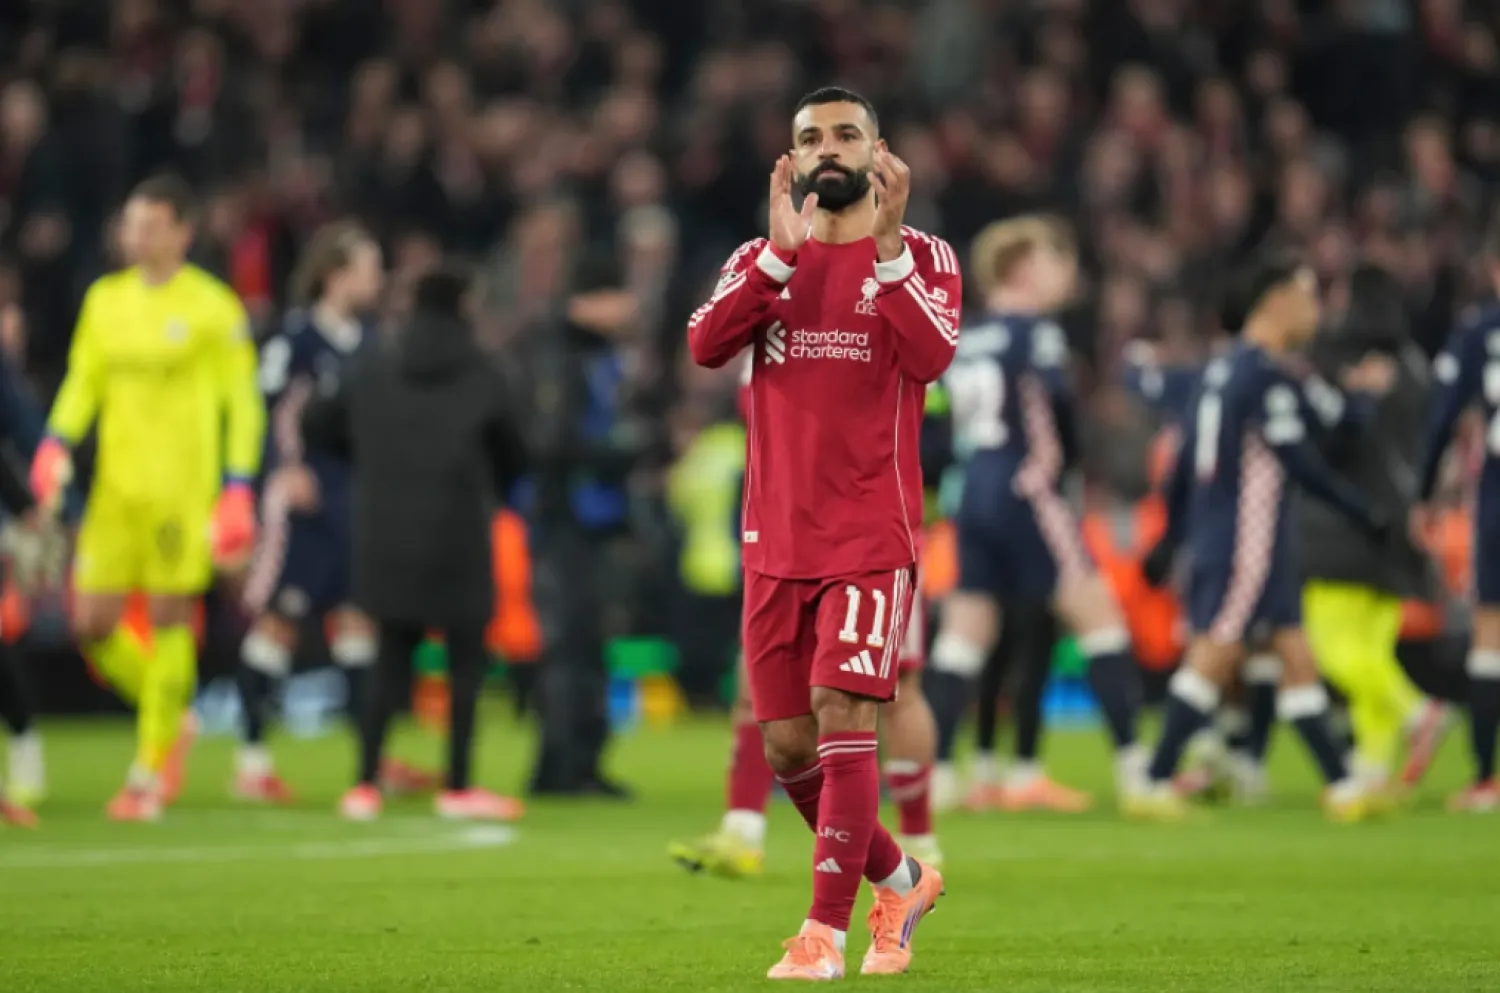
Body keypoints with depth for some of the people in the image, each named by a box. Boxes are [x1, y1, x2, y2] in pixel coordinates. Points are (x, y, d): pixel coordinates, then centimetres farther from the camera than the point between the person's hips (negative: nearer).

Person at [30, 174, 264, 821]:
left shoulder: (212, 307, -4)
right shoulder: (106, 299, 11)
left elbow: (242, 404, -3)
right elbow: (84, 380, 16)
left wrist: (237, 490, -10)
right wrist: (56, 444, -1)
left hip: (182, 489, -5)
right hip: (116, 487, 5)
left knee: (169, 617, -5)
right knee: (92, 625, 0)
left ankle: (152, 772, 5)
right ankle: (172, 721, 23)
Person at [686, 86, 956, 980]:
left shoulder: (922, 258, 1)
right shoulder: (761, 261, 10)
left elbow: (931, 356, -19)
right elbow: (705, 345, -10)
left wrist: (886, 245, -25)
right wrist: (783, 251, -18)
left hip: (872, 538, -4)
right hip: (777, 540, 4)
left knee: (843, 722, -15)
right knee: (787, 746, 6)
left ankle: (826, 931, -10)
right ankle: (900, 880, 27)